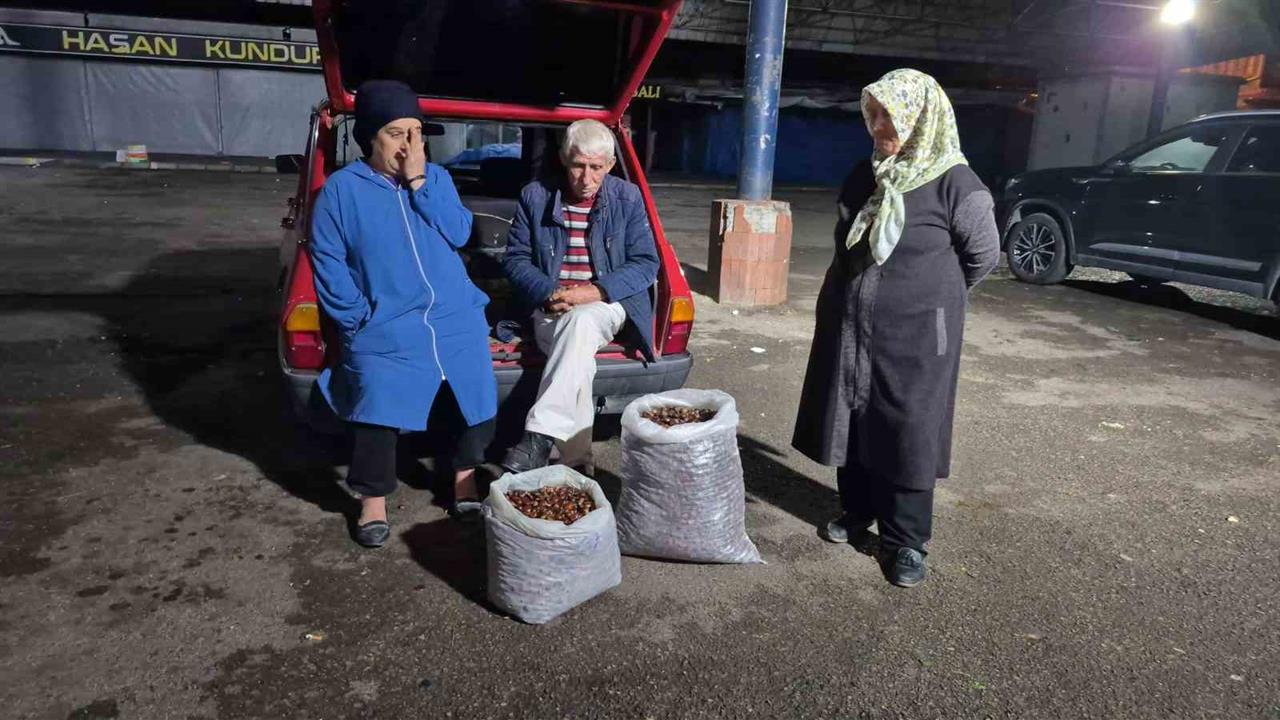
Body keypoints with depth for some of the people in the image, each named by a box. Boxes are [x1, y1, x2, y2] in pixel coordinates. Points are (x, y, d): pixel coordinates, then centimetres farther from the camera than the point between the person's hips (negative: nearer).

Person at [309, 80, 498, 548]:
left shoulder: (436, 178, 9)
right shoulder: (341, 190, 0)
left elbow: (459, 234, -5)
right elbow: (328, 264, -1)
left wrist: (419, 183, -11)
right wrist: (361, 319, -8)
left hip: (456, 321, 3)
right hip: (385, 333, -3)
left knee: (473, 397, 6)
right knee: (378, 412, -13)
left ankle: (465, 480, 29)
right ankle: (373, 502, 9)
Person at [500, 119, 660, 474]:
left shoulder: (628, 198, 3)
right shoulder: (535, 196, 4)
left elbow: (646, 263, -1)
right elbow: (515, 258, 6)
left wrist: (596, 291, -16)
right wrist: (547, 293, -14)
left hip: (607, 304, 0)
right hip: (551, 308, 1)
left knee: (580, 323, -37)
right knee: (577, 359, -32)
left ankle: (540, 437, -39)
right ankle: (578, 462, -26)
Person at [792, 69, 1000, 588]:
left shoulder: (955, 183, -12)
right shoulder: (866, 176, 6)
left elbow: (982, 255, -3)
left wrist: (931, 297, 7)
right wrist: (853, 292, 16)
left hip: (914, 335, -6)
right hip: (849, 328, 6)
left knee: (908, 434, 2)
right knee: (853, 422, 14)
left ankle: (906, 541, 16)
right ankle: (857, 514, 32)